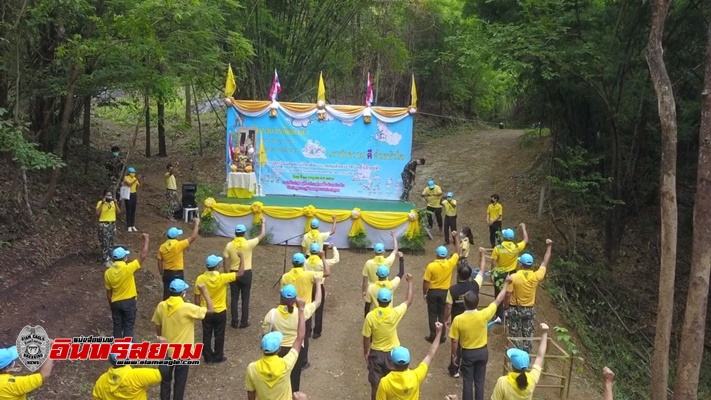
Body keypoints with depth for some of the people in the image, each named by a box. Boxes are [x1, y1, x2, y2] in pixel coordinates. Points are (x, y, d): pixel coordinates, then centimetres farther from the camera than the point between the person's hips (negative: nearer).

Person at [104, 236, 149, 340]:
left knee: (117, 327, 15)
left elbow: (109, 293, 1)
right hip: (129, 302, -3)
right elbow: (143, 255, -15)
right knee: (128, 327, 7)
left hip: (116, 303, 4)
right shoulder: (128, 268, -21)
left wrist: (111, 305, 15)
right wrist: (146, 240, -5)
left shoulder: (108, 272, -7)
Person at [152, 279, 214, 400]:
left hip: (166, 351, 4)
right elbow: (211, 310, -18)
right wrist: (205, 292, -7)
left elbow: (158, 328, 2)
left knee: (165, 380, 20)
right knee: (179, 382, 13)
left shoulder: (161, 306, -9)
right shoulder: (187, 308, -24)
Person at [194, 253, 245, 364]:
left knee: (207, 336, 15)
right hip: (220, 312, -2)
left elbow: (197, 298, -6)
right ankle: (218, 357, 24)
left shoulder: (200, 279, -14)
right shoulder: (222, 278, -22)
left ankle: (208, 358, 25)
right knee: (219, 335, 14)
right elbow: (240, 273, -17)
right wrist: (241, 257, -7)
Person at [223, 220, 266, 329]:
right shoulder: (249, 244, -13)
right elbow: (263, 234, -2)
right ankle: (244, 322, 13)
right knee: (245, 298, 9)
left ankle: (235, 322, 13)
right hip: (246, 274, -1)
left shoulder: (229, 245, -8)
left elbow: (225, 263, -3)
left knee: (234, 298, 9)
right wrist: (263, 222, 12)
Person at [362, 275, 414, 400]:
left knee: (375, 383, 15)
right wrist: (410, 282, 8)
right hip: (392, 353, 0)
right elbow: (409, 301, -3)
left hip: (376, 353, 0)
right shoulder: (395, 313, -20)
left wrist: (366, 353, 6)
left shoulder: (370, 316, -20)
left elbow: (366, 338, -11)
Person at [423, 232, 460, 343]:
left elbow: (426, 282, -13)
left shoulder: (431, 266, -18)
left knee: (432, 314, 9)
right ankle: (441, 336, 20)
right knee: (442, 314, 15)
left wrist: (424, 293, 2)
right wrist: (456, 237, 9)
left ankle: (433, 336, 15)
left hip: (433, 292, -2)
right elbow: (457, 252, 4)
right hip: (444, 292, 2)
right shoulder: (450, 263, -12)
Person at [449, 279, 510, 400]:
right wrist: (506, 284, 4)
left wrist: (454, 355, 4)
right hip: (482, 352, 1)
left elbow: (455, 341, -13)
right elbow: (498, 301, -8)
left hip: (467, 353, -1)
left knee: (467, 381, 14)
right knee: (480, 381, 18)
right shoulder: (484, 315, -22)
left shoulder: (458, 319, -23)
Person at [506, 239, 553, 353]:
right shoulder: (536, 276, -12)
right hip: (529, 310, 3)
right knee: (527, 335, 16)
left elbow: (508, 295, -16)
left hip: (515, 309, -3)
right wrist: (549, 246, 10)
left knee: (516, 335, 10)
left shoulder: (513, 277, -20)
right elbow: (545, 263, 1)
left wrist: (506, 306, 1)